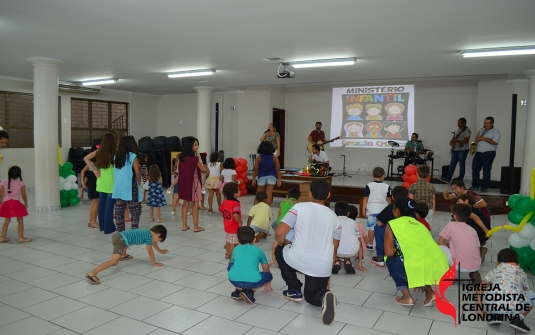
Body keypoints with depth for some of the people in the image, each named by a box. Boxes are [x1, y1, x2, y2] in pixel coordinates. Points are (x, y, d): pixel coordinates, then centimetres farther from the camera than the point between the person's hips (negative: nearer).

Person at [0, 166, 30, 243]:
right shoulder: (21, 183, -4)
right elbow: (24, 196, -1)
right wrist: (26, 204, 13)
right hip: (16, 203, -3)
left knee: (7, 221, 17)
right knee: (20, 221, 5)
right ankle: (21, 237, 5)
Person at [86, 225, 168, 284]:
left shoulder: (148, 232, 22)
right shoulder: (149, 235, -4)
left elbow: (153, 242, 43)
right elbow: (150, 251, -2)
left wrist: (160, 251, 56)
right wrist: (154, 263, 8)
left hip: (119, 236, 11)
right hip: (121, 240, -11)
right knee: (114, 262, -25)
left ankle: (123, 255, 69)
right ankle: (92, 273, -39)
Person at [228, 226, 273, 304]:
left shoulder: (236, 249, 29)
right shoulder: (258, 250, 25)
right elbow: (266, 270, 40)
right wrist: (268, 286, 57)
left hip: (234, 280, 2)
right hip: (252, 281, -2)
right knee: (269, 275, 27)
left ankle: (239, 291, 17)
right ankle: (249, 292, 7)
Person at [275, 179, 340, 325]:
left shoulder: (299, 207, -2)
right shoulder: (334, 217, 12)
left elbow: (279, 233, -8)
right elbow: (333, 250, 17)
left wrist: (282, 244, 15)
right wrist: (327, 274, 29)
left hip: (297, 260, -3)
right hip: (322, 267, 4)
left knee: (280, 251, 30)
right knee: (311, 297, 29)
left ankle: (294, 291, 25)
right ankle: (324, 296, -7)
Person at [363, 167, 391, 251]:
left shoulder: (369, 186, -7)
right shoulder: (387, 186, -2)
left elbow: (366, 198, -4)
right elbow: (388, 199, 5)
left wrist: (364, 208, 6)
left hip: (372, 209, -1)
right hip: (383, 209, 1)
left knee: (371, 228, 5)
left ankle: (370, 245, 13)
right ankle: (380, 244, 15)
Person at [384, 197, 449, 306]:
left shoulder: (392, 224, 11)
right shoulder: (419, 224, 28)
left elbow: (389, 253, 3)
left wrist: (396, 252, 28)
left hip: (417, 267, -6)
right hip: (440, 265, 7)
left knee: (391, 261, 23)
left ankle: (407, 297, 17)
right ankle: (430, 293, 21)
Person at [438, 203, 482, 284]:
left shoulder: (451, 224, 0)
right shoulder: (473, 230, 14)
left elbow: (440, 243, 4)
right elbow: (477, 250, 17)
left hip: (462, 267, -6)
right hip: (476, 266, 6)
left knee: (440, 247, 10)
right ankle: (474, 273, 15)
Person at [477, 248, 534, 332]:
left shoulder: (495, 271, 25)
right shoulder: (522, 273, 27)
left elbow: (480, 289, 23)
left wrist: (480, 308, 31)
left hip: (494, 307, 1)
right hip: (515, 308, -1)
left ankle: (496, 316, 12)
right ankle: (518, 319, 12)